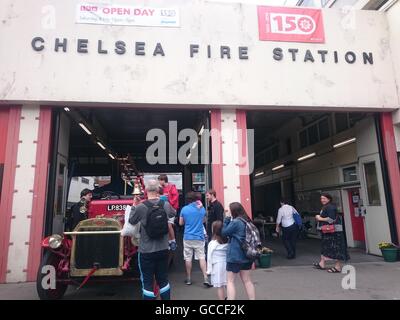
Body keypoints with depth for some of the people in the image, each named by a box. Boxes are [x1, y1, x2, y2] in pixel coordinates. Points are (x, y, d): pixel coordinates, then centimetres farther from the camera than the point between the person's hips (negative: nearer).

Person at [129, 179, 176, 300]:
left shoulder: (141, 207, -17)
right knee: (163, 280, 18)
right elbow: (173, 214, 18)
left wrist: (134, 206, 12)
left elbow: (131, 221, 1)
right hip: (163, 250, 4)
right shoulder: (166, 205, -5)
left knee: (147, 282, 9)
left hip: (146, 251, -3)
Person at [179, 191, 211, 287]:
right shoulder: (202, 208, -1)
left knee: (188, 258, 9)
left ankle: (188, 279, 20)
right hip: (199, 237, 1)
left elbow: (181, 223, 4)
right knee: (202, 257, 4)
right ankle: (206, 278, -1)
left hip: (188, 237, 0)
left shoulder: (184, 209, -5)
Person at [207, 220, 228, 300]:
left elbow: (210, 257, -7)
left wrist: (209, 269, 2)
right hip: (226, 264, 5)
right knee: (227, 285, 15)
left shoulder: (212, 243, -12)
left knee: (220, 286, 3)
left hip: (217, 266, -4)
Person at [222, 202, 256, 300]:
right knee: (247, 280, 16)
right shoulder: (246, 221, 7)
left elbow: (224, 233, -8)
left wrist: (227, 218, -8)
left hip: (235, 256, -8)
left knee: (230, 281, 4)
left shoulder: (235, 222, -19)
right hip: (246, 255, 8)